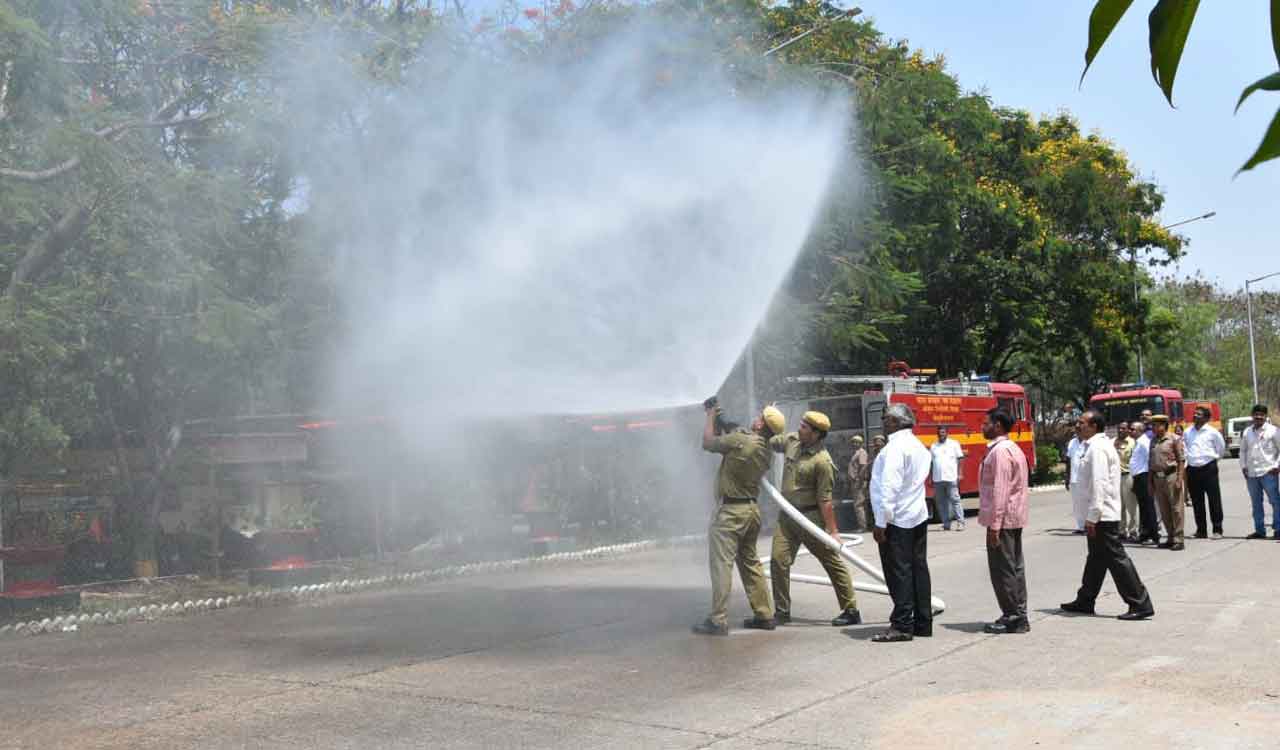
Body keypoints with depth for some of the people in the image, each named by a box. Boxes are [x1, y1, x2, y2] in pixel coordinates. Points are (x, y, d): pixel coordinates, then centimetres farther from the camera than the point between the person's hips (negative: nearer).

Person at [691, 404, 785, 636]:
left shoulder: (739, 440, -18)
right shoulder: (766, 452, 6)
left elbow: (707, 442, -6)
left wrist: (710, 417, 9)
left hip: (731, 511, -8)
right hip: (752, 509, 8)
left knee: (722, 564, -5)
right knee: (750, 562, 17)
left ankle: (718, 621, -5)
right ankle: (764, 615, 20)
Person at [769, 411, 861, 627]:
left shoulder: (822, 461, -19)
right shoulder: (791, 441, 2)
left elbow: (825, 500, -20)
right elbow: (769, 443, 22)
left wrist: (832, 530, -19)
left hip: (811, 516, -7)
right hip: (787, 515, 7)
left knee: (833, 563, 3)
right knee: (778, 560, -1)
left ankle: (851, 611, 12)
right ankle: (782, 612, 10)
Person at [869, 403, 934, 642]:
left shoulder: (895, 447, -15)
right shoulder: (919, 446, 15)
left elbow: (889, 487, -20)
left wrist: (881, 522, -19)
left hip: (897, 519, -9)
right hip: (918, 515, 10)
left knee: (898, 572, -6)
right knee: (918, 569, 11)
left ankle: (902, 626, -4)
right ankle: (922, 623, 15)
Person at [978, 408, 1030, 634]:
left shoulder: (1000, 451, -16)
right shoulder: (1012, 448, 16)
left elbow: (1000, 490, -21)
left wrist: (994, 524, -21)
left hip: (1003, 518, -10)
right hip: (1015, 518, 10)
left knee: (1002, 569, -4)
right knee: (1015, 566, 12)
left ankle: (1012, 618, 1)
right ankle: (1019, 617, 18)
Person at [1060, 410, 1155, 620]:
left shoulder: (1097, 448, -16)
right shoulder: (1097, 445, 16)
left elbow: (1099, 484, -22)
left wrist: (1092, 516, -22)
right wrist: (1091, 516, 20)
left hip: (1102, 515, -11)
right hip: (1101, 515, 11)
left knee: (1116, 559, -7)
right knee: (1096, 558, 17)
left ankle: (1140, 605, -3)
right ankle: (1085, 601, 27)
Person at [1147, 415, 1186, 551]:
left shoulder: (1174, 439, -3)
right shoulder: (1153, 441, 15)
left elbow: (1181, 459, -7)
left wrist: (1179, 479, -14)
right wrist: (1150, 481, 14)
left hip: (1171, 475, -6)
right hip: (1157, 478, 6)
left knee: (1176, 508, -3)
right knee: (1164, 510, 9)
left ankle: (1178, 539, 0)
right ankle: (1170, 538, 18)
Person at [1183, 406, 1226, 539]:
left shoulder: (1212, 432, -3)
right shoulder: (1187, 432, 8)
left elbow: (1221, 449, 8)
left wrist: (1212, 459, 13)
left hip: (1209, 469, -4)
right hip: (1192, 470, 4)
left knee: (1214, 500, -2)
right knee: (1197, 502, 7)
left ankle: (1217, 530, 3)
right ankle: (1201, 530, 15)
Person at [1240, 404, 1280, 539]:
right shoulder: (1247, 432, 12)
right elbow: (1243, 450, 20)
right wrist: (1243, 466, 10)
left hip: (1268, 472, -5)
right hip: (1251, 473, 5)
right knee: (1256, 503, 10)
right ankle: (1259, 530, 17)